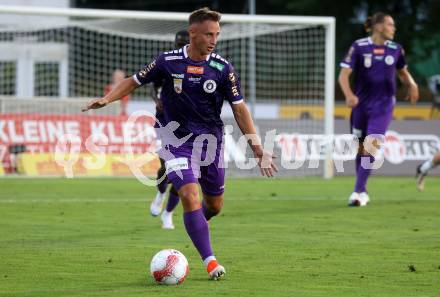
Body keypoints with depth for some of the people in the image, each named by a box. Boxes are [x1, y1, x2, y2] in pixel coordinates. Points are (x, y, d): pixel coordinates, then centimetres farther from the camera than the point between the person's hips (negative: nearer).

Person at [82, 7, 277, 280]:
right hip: (178, 142, -2)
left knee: (215, 205, 11)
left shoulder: (223, 68, -6)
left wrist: (258, 149, -4)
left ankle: (197, 225, 47)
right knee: (191, 197, -19)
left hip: (212, 141, 2)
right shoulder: (168, 61, -8)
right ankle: (210, 261, -16)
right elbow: (134, 81, 6)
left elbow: (239, 109, -1)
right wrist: (107, 99, -11)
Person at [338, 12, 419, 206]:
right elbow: (344, 75, -10)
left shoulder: (396, 49, 2)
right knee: (361, 148, 7)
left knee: (372, 146, -15)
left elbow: (403, 72, 18)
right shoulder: (359, 47, -7)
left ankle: (358, 192, -13)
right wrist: (349, 94, -28)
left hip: (383, 105, 0)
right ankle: (363, 192, 24)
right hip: (361, 104, 0)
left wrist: (411, 84, -4)